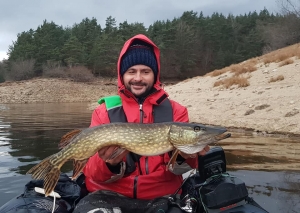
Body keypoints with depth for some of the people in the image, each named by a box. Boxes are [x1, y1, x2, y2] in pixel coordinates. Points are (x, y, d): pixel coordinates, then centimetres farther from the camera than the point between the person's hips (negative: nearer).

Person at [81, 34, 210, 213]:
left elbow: (177, 168, 1)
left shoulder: (175, 110, 6)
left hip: (161, 195, 2)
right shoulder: (104, 112, 5)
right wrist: (110, 164, -20)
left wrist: (183, 156, -20)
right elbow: (94, 174, 1)